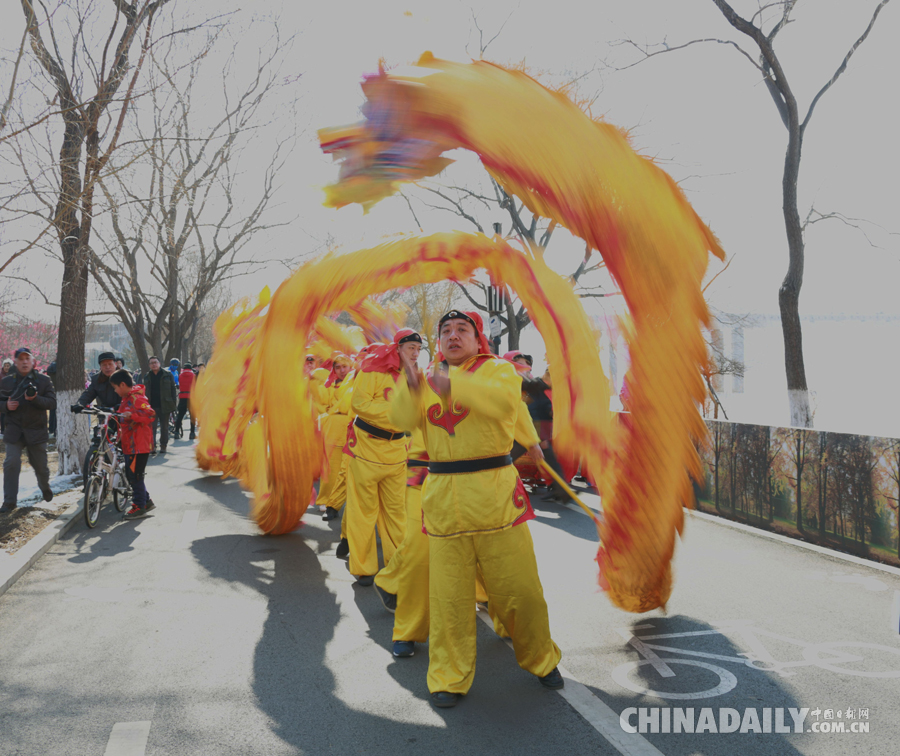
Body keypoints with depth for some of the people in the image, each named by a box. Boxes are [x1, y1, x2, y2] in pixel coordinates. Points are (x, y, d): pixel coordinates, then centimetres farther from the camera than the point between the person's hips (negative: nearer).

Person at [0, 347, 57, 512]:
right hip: (14, 431, 1)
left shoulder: (44, 380, 1)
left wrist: (35, 398, -26)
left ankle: (45, 487, 41)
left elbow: (52, 403, -8)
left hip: (36, 430, -1)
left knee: (40, 465, 10)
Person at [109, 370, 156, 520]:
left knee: (135, 475, -4)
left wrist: (132, 415, -37)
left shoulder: (137, 398, -16)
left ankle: (139, 507, 6)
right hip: (130, 444, 11)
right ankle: (146, 501, 25)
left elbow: (150, 415, -28)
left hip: (138, 445, -11)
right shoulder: (127, 398, 17)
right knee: (131, 475, 16)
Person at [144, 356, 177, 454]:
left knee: (164, 427, 6)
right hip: (152, 406, 1)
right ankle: (152, 446, -9)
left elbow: (173, 390, 2)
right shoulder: (147, 377, 11)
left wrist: (173, 404, -5)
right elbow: (145, 392, 13)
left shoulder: (167, 375, 3)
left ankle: (163, 446, 16)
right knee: (152, 426, -8)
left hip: (164, 406, -1)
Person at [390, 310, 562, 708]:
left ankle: (541, 660, 31)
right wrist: (411, 386, -21)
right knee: (448, 595, 4)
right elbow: (403, 419, -2)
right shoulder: (430, 380, 15)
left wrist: (452, 385, -30)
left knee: (519, 587, 6)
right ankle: (448, 678, 21)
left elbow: (505, 400, -20)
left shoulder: (499, 369, 4)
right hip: (443, 498, 3)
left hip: (494, 494, -2)